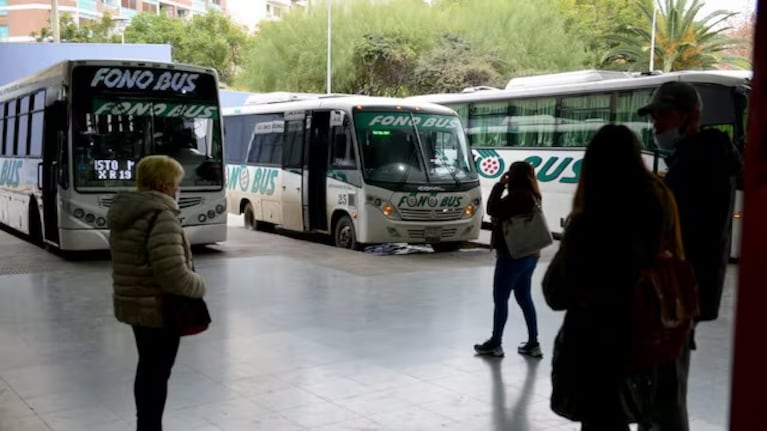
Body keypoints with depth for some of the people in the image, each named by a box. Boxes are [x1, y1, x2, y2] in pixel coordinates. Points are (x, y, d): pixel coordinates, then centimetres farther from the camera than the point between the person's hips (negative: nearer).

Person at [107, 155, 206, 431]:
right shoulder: (161, 217, -23)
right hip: (158, 308, -10)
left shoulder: (124, 213, 7)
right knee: (157, 373, 3)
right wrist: (199, 287, -11)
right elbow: (173, 274, -29)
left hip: (134, 304, 10)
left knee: (148, 367, 23)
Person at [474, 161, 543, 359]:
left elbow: (492, 209, -19)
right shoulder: (531, 195, 10)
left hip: (513, 255, -9)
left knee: (500, 298, 2)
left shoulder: (518, 196, -20)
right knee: (524, 298, 15)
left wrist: (500, 184, -12)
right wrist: (504, 186, 7)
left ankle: (495, 344, 12)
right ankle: (533, 344, 18)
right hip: (529, 254, 9)